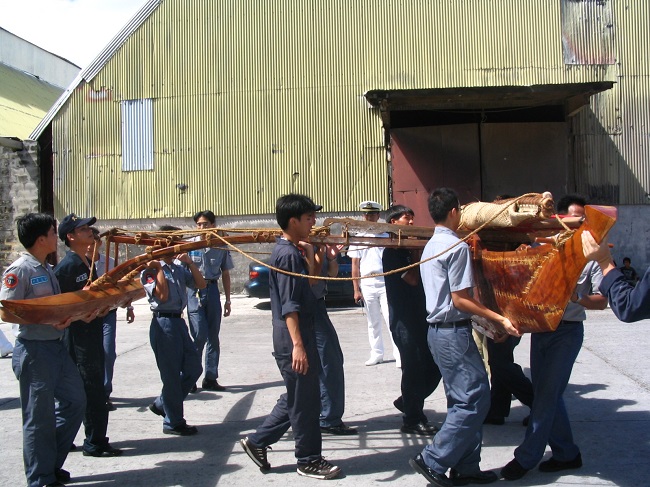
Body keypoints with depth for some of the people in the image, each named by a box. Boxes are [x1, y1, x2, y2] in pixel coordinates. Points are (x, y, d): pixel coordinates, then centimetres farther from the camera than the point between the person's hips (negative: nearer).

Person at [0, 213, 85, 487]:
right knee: (39, 416, 2)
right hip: (34, 350, -9)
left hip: (57, 346, 9)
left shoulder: (47, 269, 12)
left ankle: (51, 463, 29)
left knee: (75, 401, 15)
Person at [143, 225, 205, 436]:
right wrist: (159, 268, -18)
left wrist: (190, 263, -3)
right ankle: (173, 422, 14)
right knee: (171, 374, 0)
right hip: (163, 323, -8)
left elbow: (201, 284, 7)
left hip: (179, 322, 8)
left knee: (193, 368, 11)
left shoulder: (179, 267, 11)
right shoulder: (150, 270, -7)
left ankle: (162, 403, 27)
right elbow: (162, 295, -20)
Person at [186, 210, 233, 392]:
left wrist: (228, 300, 11)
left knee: (213, 337, 7)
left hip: (212, 290, 3)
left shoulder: (221, 247, 6)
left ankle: (210, 379, 16)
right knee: (200, 335, -9)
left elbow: (225, 274, 12)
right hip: (195, 290, -3)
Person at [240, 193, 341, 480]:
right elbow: (289, 306, -23)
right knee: (304, 402, 2)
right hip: (294, 341, -10)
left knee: (295, 398, 19)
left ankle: (257, 442, 26)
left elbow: (308, 284, 23)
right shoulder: (288, 255, -18)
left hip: (299, 337, 10)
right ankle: (309, 461, 16)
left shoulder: (292, 251, 13)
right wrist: (297, 345, -26)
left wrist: (309, 255, 13)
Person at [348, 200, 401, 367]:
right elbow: (355, 265, 8)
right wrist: (356, 289, 2)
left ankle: (399, 355, -6)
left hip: (386, 282, -2)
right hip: (367, 284, 2)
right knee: (373, 322, 8)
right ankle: (376, 354, 17)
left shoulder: (386, 235, 7)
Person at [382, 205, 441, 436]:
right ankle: (412, 420, 11)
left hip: (421, 316, 8)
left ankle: (409, 402, 29)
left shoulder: (411, 249, 15)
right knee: (414, 368, -2)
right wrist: (416, 255, -7)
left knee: (434, 366, 11)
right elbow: (413, 279, -18)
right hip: (404, 319, -8)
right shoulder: (392, 252, -8)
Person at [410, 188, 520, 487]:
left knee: (462, 401, 14)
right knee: (475, 399, -6)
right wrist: (499, 319, -16)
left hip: (437, 330, 10)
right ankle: (433, 461, -5)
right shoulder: (457, 246, -15)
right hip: (454, 332, -10)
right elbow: (459, 299, -18)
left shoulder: (430, 246, 14)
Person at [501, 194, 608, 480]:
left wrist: (578, 298, -23)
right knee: (546, 393, 11)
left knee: (547, 394, -4)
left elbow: (602, 301, -5)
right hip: (540, 327, 5)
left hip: (567, 331, -5)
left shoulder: (591, 255, -3)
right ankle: (566, 454, 26)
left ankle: (526, 457, 5)